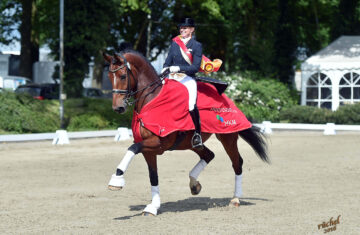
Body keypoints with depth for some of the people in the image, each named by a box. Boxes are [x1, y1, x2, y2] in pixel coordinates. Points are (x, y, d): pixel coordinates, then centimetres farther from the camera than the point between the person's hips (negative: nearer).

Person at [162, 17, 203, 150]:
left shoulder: (197, 46, 1)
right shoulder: (175, 42, 14)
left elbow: (195, 67, -7)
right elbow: (168, 61, 17)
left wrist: (179, 68, -18)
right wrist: (165, 70, -4)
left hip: (188, 78, -5)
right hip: (172, 77, 5)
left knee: (192, 105, -27)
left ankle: (197, 134, -13)